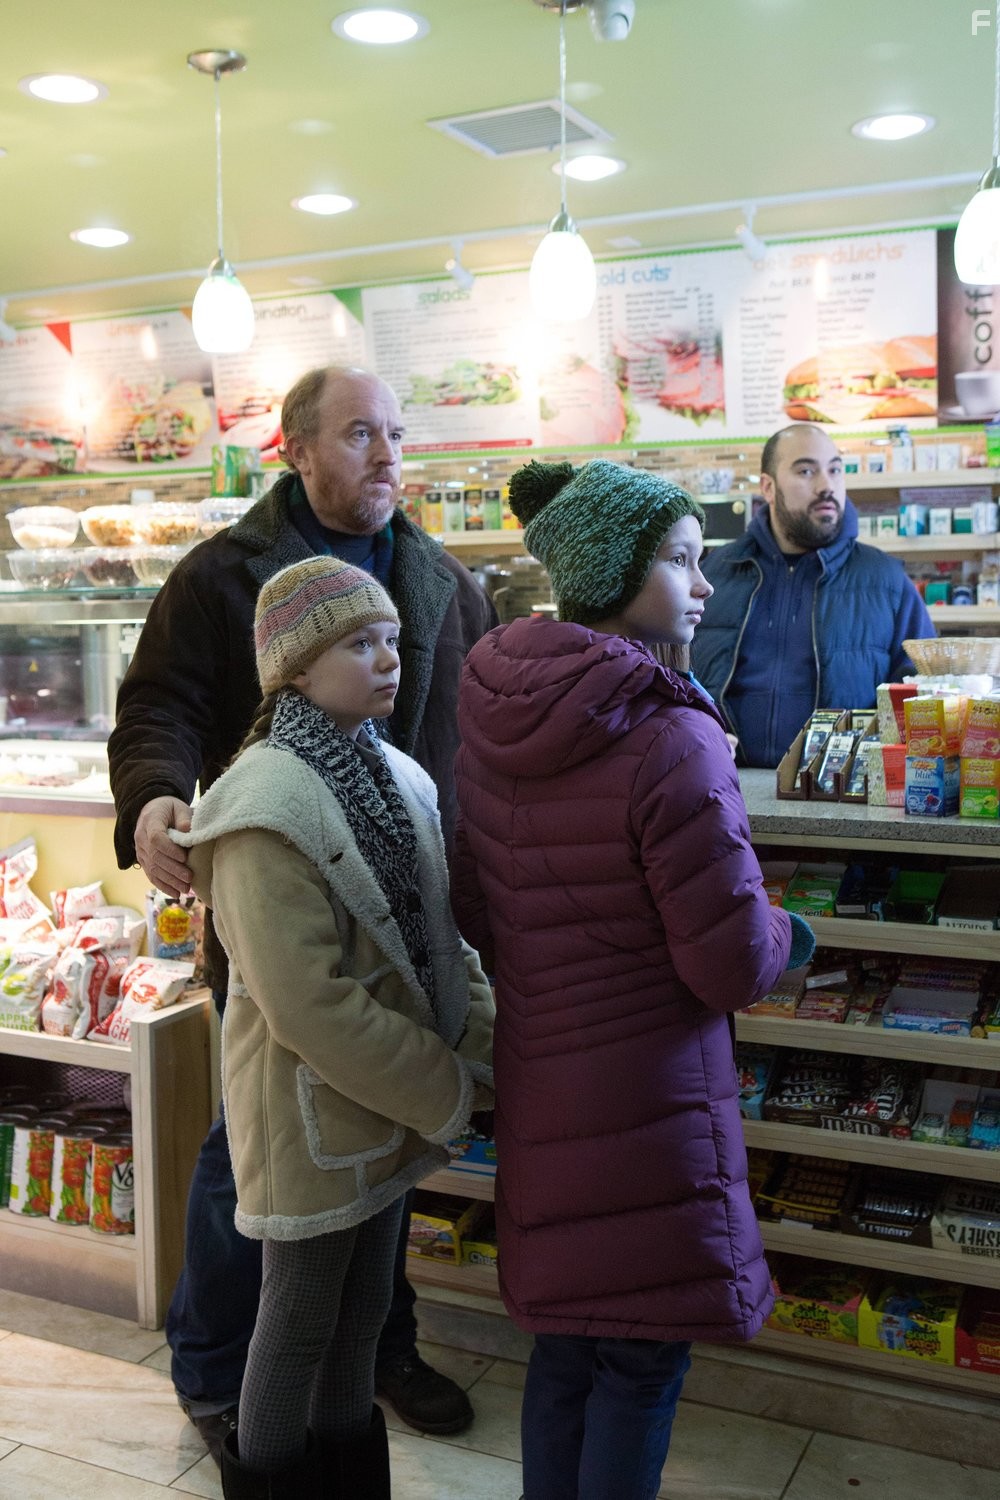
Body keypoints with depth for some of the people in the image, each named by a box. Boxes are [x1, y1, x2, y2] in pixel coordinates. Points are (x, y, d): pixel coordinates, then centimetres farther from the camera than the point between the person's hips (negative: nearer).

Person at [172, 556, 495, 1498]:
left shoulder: (396, 780, 3)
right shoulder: (268, 808, -22)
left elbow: (439, 939, 9)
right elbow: (310, 1004, -25)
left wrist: (489, 1049, -3)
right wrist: (448, 1092, -18)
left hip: (390, 1099, 7)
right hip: (312, 1108, -7)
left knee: (362, 1313, 22)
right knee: (300, 1324, 11)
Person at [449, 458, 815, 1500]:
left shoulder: (493, 720, 0)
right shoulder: (673, 740, -22)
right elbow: (735, 965, -19)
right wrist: (788, 935, 2)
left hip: (535, 1081, 7)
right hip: (648, 1096, -7)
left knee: (564, 1343, 22)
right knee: (642, 1358, 11)